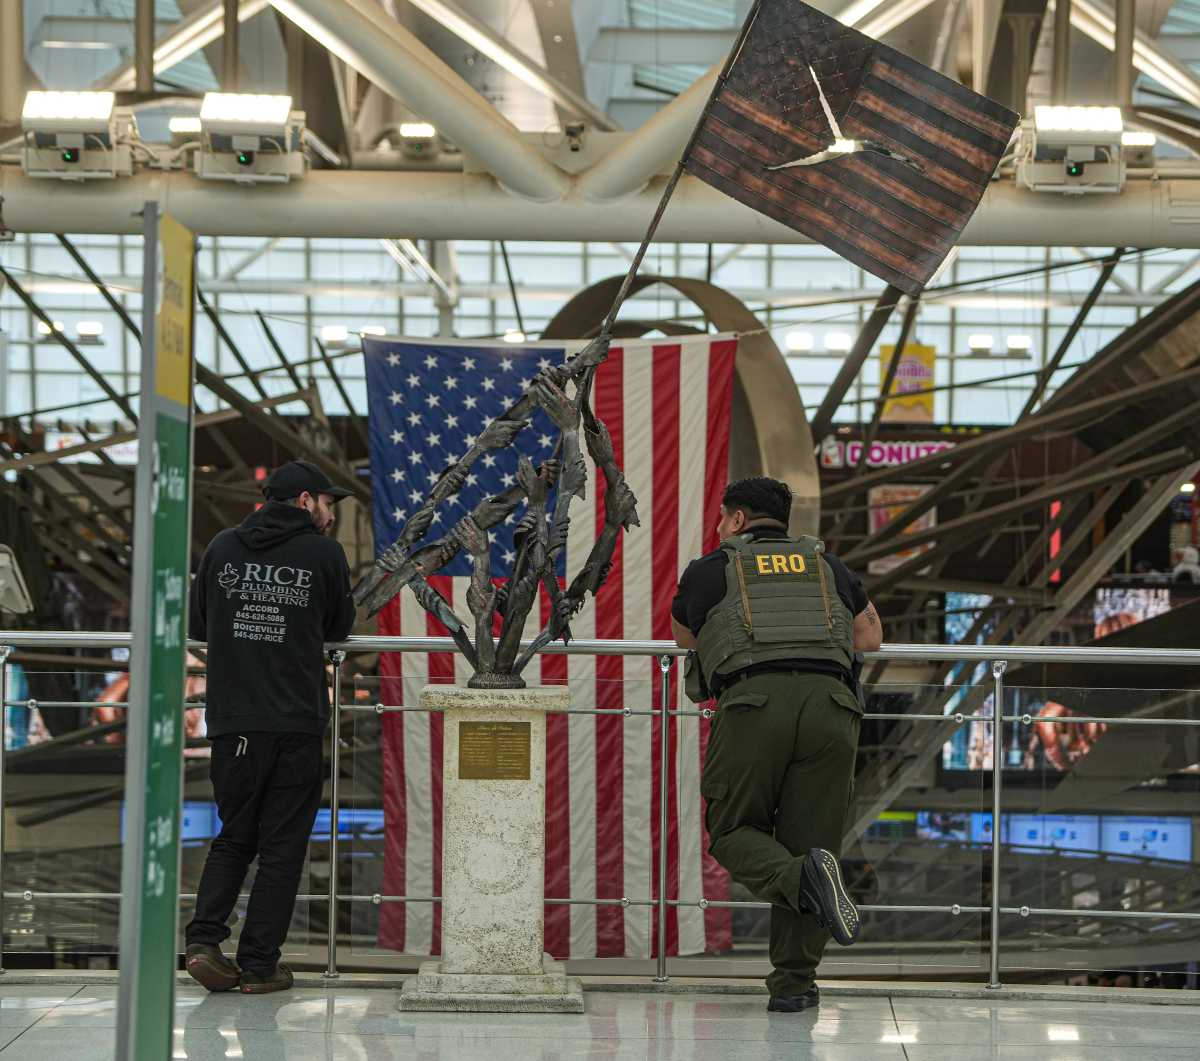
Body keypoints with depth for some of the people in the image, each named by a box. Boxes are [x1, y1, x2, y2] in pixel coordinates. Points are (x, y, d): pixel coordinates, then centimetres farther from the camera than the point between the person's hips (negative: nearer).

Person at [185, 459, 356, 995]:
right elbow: (340, 627, 11)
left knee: (234, 837, 17)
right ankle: (259, 964, 6)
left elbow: (197, 623, 15)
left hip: (231, 721, 3)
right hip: (297, 724, -3)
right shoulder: (323, 554, -2)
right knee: (282, 846, 6)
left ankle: (204, 938, 0)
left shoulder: (223, 547, 6)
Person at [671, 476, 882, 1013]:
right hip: (829, 702, 2)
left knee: (733, 832, 10)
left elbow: (683, 638, 39)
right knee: (809, 839, 7)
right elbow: (871, 636, 35)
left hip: (753, 701, -2)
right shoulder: (826, 564, 27)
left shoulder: (711, 569, 21)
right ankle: (795, 981, 0)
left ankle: (801, 878, -22)